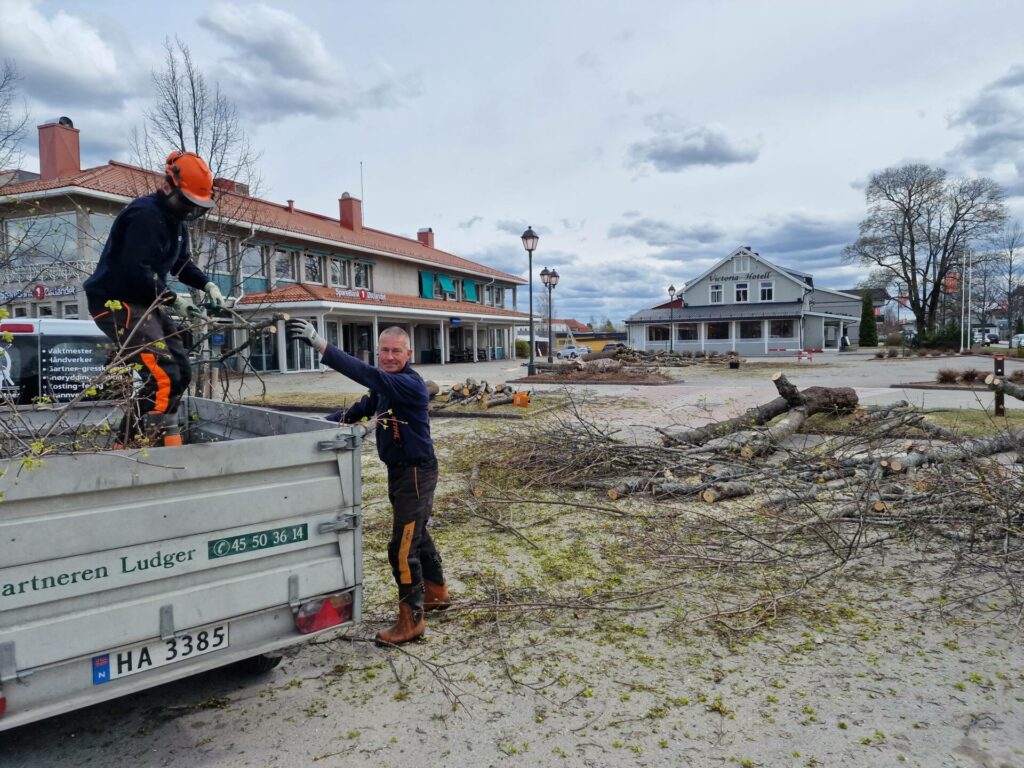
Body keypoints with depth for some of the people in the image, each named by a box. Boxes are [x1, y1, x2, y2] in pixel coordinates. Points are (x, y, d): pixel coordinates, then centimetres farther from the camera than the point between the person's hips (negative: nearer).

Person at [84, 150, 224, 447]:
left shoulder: (176, 219, 11)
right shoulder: (145, 214, -20)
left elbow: (182, 263, 18)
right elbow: (136, 273, -28)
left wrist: (207, 284, 0)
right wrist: (172, 300, -19)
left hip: (146, 302, 10)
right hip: (117, 302, -10)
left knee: (180, 373, 8)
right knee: (162, 377, -19)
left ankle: (162, 441, 18)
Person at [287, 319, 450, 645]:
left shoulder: (410, 384, -24)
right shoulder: (386, 384, 5)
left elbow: (367, 375, -38)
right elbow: (367, 404, 21)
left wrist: (318, 343, -43)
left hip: (416, 472, -10)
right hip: (398, 470, 10)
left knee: (402, 548, -7)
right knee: (417, 535, 23)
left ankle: (411, 620, 8)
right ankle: (436, 592, 42)